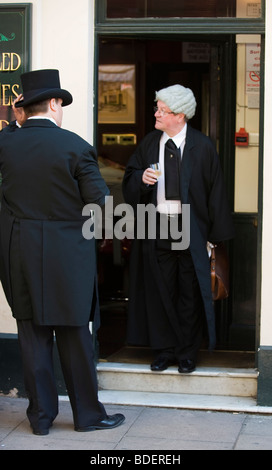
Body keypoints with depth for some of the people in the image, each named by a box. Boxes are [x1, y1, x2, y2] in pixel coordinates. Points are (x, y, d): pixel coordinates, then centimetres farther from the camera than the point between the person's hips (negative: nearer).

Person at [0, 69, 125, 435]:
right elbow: (100, 202, -12)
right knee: (74, 336, 8)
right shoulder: (75, 146, -12)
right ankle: (88, 414, 19)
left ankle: (41, 415, 19)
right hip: (66, 252, -3)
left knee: (33, 335, 11)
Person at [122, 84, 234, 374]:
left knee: (190, 293, 4)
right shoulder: (148, 144, 5)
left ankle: (187, 354, 16)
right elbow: (129, 179, 12)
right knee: (159, 291, 7)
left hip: (190, 230, -3)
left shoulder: (202, 147, -5)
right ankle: (163, 351, 19)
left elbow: (215, 192, -2)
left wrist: (215, 234, -5)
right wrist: (141, 178, -13)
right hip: (156, 227, 3)